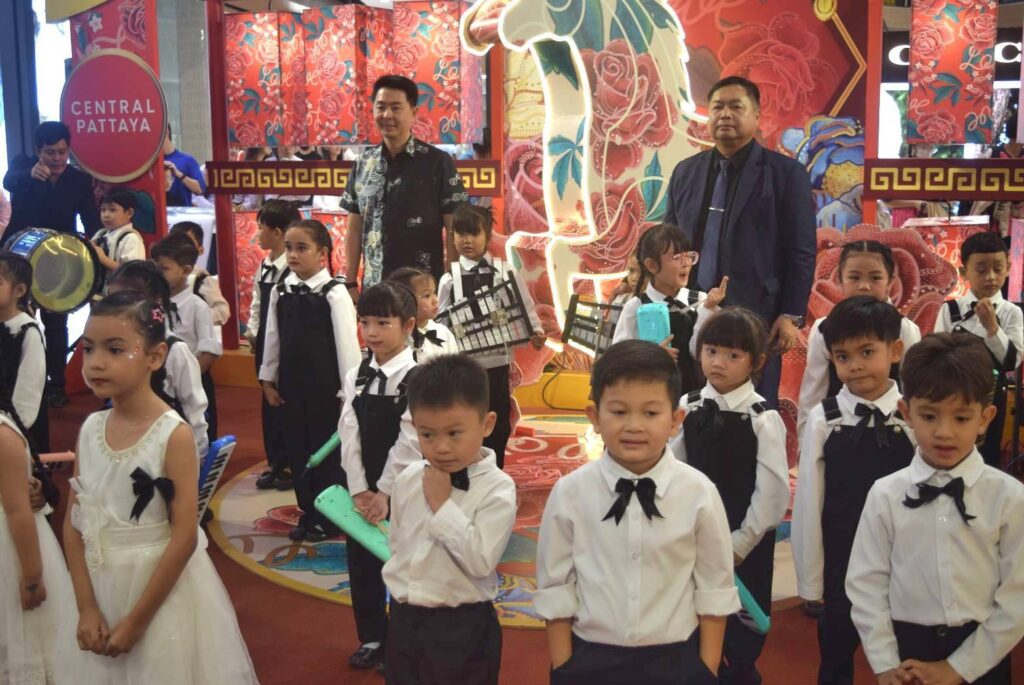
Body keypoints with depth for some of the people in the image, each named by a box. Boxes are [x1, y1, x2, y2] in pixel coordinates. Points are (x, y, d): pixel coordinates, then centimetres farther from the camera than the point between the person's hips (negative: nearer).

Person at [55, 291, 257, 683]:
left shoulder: (173, 435, -17)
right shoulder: (90, 429, -1)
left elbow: (184, 537, -18)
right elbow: (74, 524, 2)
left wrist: (136, 619, -14)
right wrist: (86, 607, -4)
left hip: (163, 590, -5)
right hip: (101, 589, 5)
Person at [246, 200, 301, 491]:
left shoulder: (295, 271, -18)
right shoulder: (263, 268, 9)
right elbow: (257, 305, 14)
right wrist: (252, 333, 6)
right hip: (266, 345, 8)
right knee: (270, 404, 14)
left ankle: (293, 465, 14)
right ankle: (276, 463, 25)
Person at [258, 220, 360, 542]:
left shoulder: (334, 293, -12)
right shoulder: (280, 292, 3)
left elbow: (347, 343, -12)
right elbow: (273, 338, 10)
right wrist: (268, 378, 10)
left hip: (325, 385, -5)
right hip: (291, 383, 5)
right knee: (297, 448, 12)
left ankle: (329, 516, 19)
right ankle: (308, 513, 25)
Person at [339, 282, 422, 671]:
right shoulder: (355, 378, 2)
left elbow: (409, 442, -18)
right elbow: (349, 436, -4)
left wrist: (385, 491, -18)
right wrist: (360, 489, -12)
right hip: (360, 487, 5)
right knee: (361, 565, 15)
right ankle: (372, 639, 32)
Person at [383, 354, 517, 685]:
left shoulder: (498, 489, -17)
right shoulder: (407, 480, 0)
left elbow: (480, 559, -25)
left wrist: (441, 504, -23)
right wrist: (399, 589, 10)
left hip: (462, 627, -5)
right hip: (404, 620, 5)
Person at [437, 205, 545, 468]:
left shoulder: (506, 271, -1)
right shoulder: (449, 279, -1)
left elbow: (525, 305, 3)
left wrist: (536, 331, -9)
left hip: (497, 359, 0)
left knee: (498, 421, 10)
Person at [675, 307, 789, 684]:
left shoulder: (764, 419, -14)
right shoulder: (688, 408, -3)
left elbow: (772, 491, -14)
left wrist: (740, 543, -12)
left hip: (747, 543, -3)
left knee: (743, 622, 13)